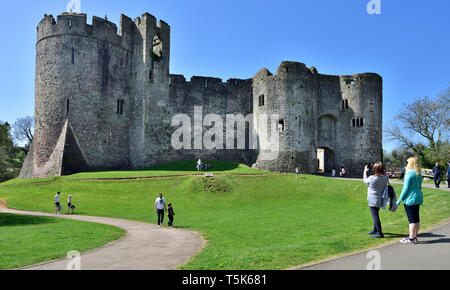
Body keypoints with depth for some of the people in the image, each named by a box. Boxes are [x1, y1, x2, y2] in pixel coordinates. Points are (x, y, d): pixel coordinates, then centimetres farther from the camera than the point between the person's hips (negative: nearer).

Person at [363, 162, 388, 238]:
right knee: (375, 215, 22)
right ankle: (375, 229, 36)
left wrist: (365, 171, 13)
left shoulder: (372, 178, -20)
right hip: (380, 200, 8)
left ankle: (379, 233, -6)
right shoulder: (385, 178, -5)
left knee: (375, 216, -4)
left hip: (373, 201, -8)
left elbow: (365, 181, 1)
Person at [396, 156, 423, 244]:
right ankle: (415, 237, 20)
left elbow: (406, 188, -16)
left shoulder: (409, 173, -15)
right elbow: (419, 187, 18)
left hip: (410, 198, -9)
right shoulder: (419, 174, 11)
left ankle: (411, 239, 0)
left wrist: (400, 200, -11)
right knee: (416, 218, 12)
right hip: (418, 197, 9)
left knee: (412, 219, -4)